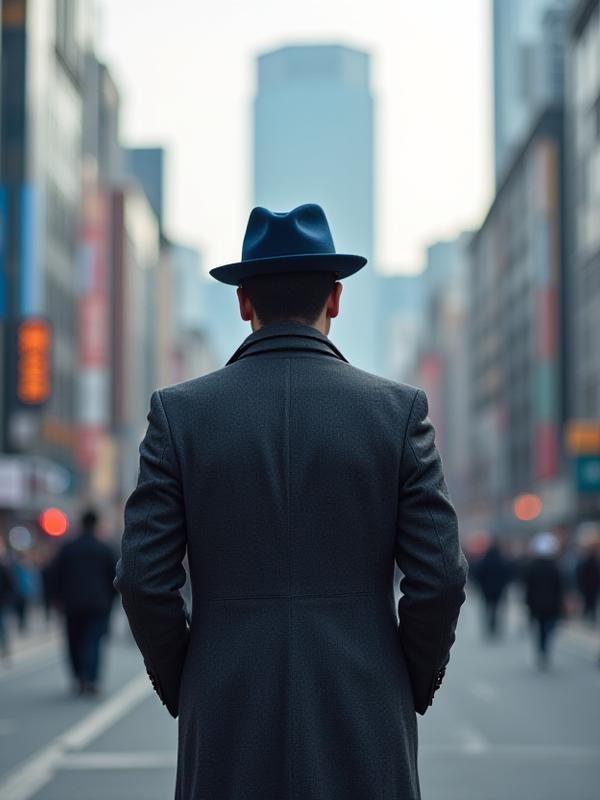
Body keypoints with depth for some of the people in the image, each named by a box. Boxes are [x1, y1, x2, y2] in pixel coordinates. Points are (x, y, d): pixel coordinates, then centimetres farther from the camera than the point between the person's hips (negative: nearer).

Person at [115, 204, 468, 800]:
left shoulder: (179, 411, -1)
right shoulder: (399, 409, -1)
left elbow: (144, 579, -5)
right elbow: (439, 577, -5)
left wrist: (182, 691, 10)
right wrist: (410, 690, 10)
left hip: (228, 732, 0)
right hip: (362, 734, 0)